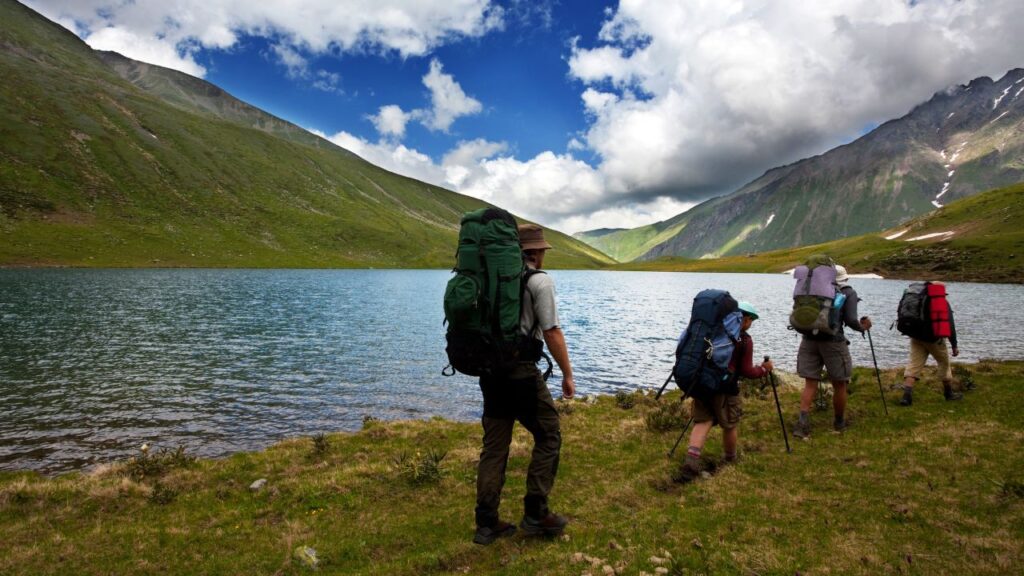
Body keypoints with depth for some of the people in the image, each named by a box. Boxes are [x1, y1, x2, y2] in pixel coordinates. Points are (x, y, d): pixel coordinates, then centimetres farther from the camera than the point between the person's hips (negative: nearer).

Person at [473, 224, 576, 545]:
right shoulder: (540, 281, -6)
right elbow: (551, 333, -11)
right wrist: (567, 374, -2)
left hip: (490, 371, 7)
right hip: (522, 373, -6)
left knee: (494, 445, 11)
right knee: (548, 437, 9)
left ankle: (486, 523, 15)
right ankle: (535, 513, 11)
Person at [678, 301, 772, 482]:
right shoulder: (745, 340, -5)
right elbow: (746, 371, -2)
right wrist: (764, 369, 15)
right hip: (725, 388, -4)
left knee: (702, 422, 5)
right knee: (729, 425, 16)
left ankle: (692, 459, -14)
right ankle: (730, 460, 34)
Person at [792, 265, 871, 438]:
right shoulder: (849, 293, 4)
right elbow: (850, 321, -6)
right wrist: (863, 327, 13)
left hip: (809, 339, 4)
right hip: (833, 341, -3)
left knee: (810, 384, 7)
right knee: (839, 384, 14)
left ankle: (802, 423, -7)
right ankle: (839, 423, 29)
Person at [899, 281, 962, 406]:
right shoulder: (944, 303, -1)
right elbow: (950, 326, -4)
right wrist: (954, 345, 0)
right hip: (934, 339, -3)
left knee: (913, 364, -3)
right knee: (944, 363, 17)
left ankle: (907, 394, -18)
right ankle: (949, 393, 31)